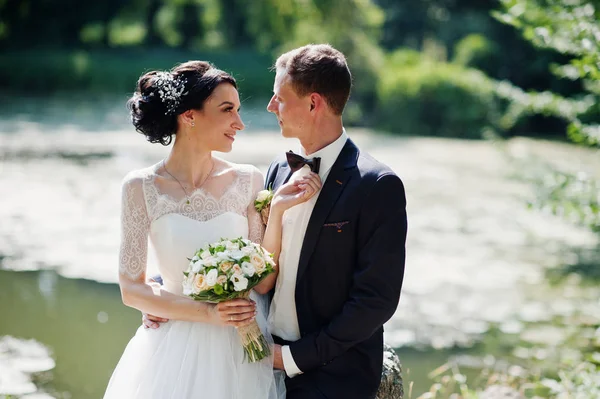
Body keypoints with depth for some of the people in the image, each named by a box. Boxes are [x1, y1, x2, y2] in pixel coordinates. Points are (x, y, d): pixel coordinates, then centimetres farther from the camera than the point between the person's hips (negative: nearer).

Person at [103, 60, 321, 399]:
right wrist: (207, 313, -15)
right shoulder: (141, 187, -7)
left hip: (242, 349, 2)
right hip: (176, 348, -2)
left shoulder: (248, 181, -3)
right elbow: (131, 288, -6)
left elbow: (264, 280, -5)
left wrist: (277, 211, -17)